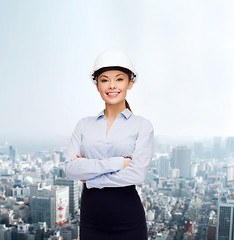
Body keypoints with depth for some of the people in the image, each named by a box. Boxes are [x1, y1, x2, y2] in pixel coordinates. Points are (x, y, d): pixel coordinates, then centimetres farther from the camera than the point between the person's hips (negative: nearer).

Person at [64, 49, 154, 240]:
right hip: (90, 216, 3)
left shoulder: (142, 125, -4)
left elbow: (137, 174, -15)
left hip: (128, 219, -2)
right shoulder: (85, 124, 4)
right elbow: (70, 168, -7)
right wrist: (117, 162, -16)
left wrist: (89, 177, -9)